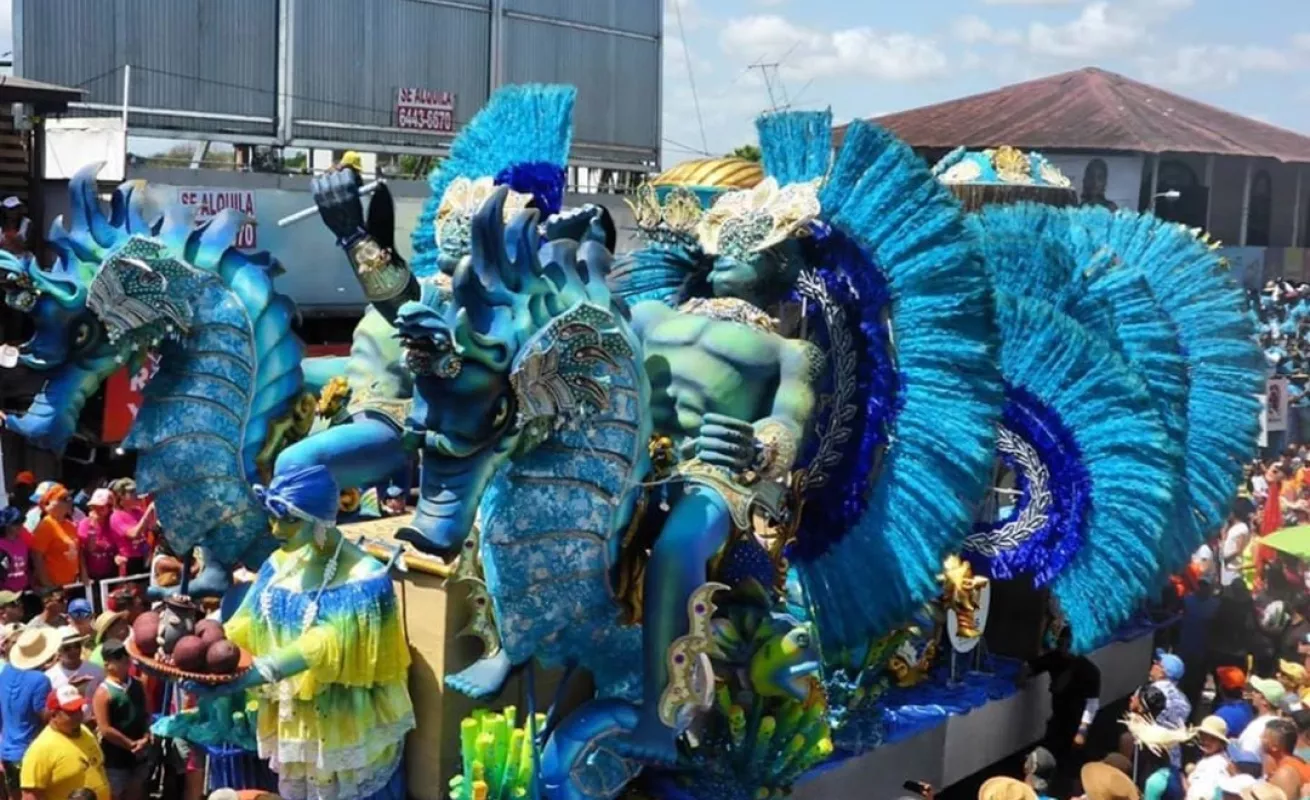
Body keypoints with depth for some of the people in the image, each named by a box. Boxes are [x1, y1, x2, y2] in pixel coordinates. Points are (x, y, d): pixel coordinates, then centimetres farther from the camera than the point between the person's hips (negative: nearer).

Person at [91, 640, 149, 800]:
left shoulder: (137, 686, 4)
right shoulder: (103, 692, -15)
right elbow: (105, 730, -19)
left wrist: (145, 739, -6)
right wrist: (130, 744, -13)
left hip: (138, 756, 6)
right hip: (115, 758, -6)